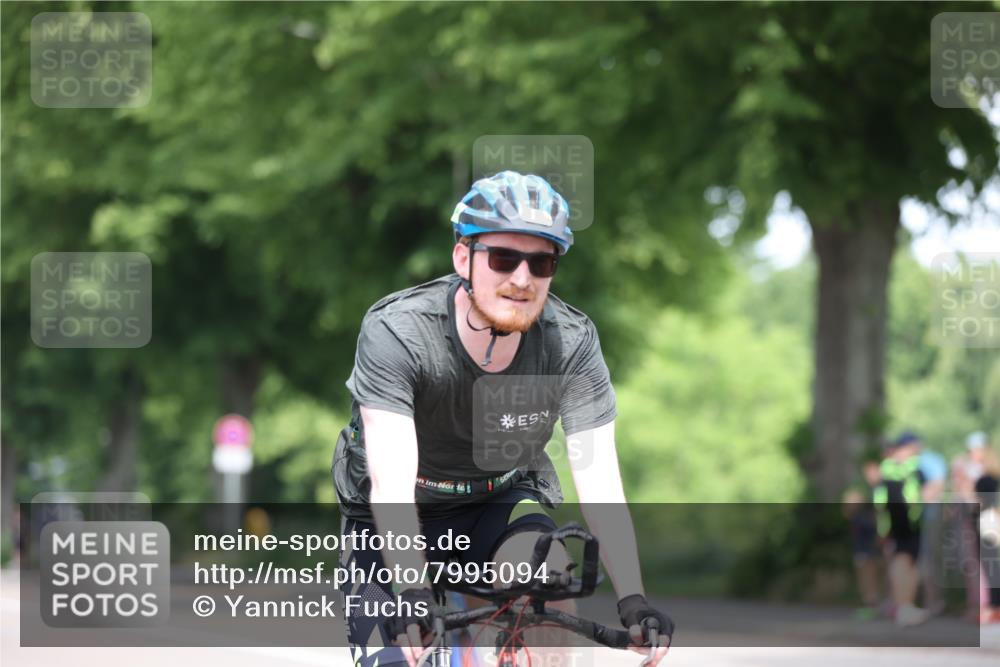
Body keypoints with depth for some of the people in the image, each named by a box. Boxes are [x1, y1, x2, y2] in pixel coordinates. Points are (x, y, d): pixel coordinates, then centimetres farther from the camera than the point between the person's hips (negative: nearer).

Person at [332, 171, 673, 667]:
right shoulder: (395, 333, -28)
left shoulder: (572, 342, -20)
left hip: (501, 503, 1)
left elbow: (599, 481, -25)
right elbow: (391, 481, -37)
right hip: (395, 519, -1)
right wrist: (412, 593, -51)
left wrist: (632, 601, -39)